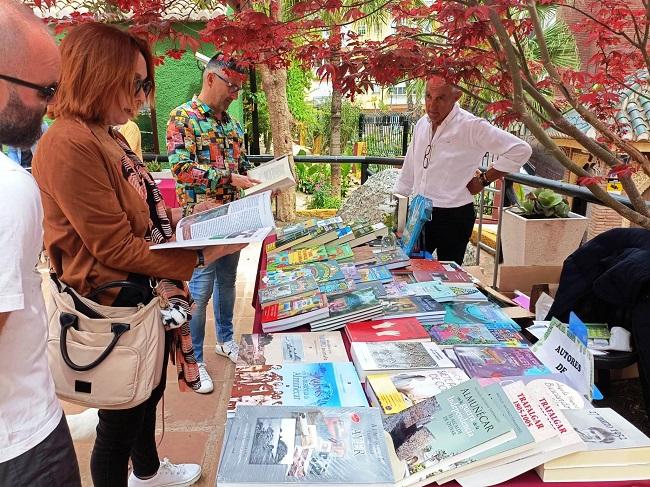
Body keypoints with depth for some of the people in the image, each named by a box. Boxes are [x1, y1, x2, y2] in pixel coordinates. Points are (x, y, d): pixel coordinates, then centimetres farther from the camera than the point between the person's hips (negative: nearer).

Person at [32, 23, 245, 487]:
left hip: (147, 293, 10)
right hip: (119, 305, -10)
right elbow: (115, 248, -24)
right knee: (120, 418, 12)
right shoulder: (69, 144, -24)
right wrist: (202, 257, -23)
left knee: (149, 393, 29)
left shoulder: (105, 136, 6)